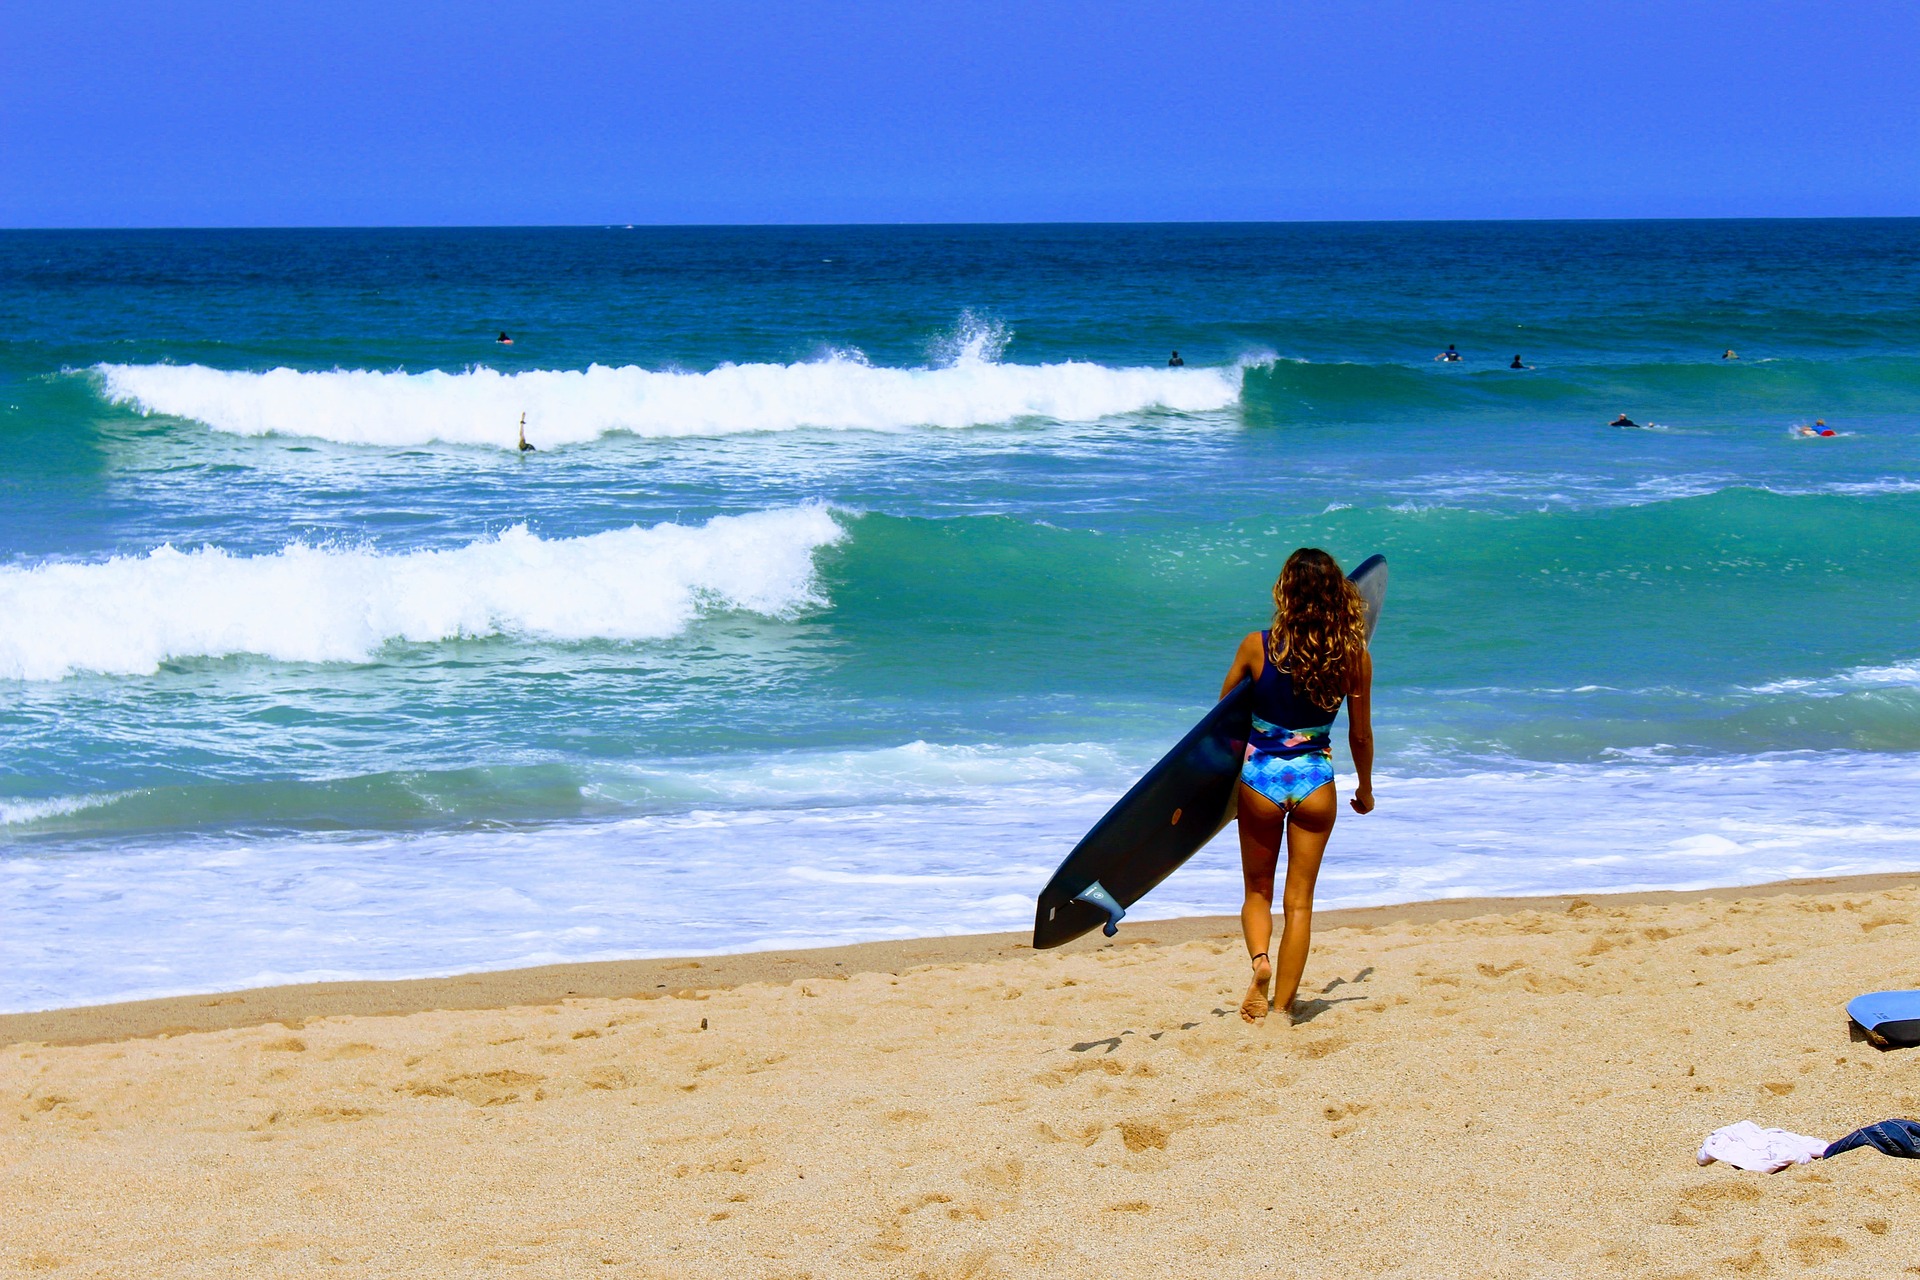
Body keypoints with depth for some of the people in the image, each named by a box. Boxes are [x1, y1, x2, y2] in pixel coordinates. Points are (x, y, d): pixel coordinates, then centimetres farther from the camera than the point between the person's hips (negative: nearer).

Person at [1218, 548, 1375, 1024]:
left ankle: (1259, 959, -12)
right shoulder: (1353, 656, -9)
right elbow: (1360, 735, 2)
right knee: (1299, 901, 11)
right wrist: (1365, 790, 18)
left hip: (1260, 777, -1)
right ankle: (1282, 1006, 9)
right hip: (1316, 784, 1)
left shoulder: (1257, 646, -12)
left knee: (1257, 891, 16)